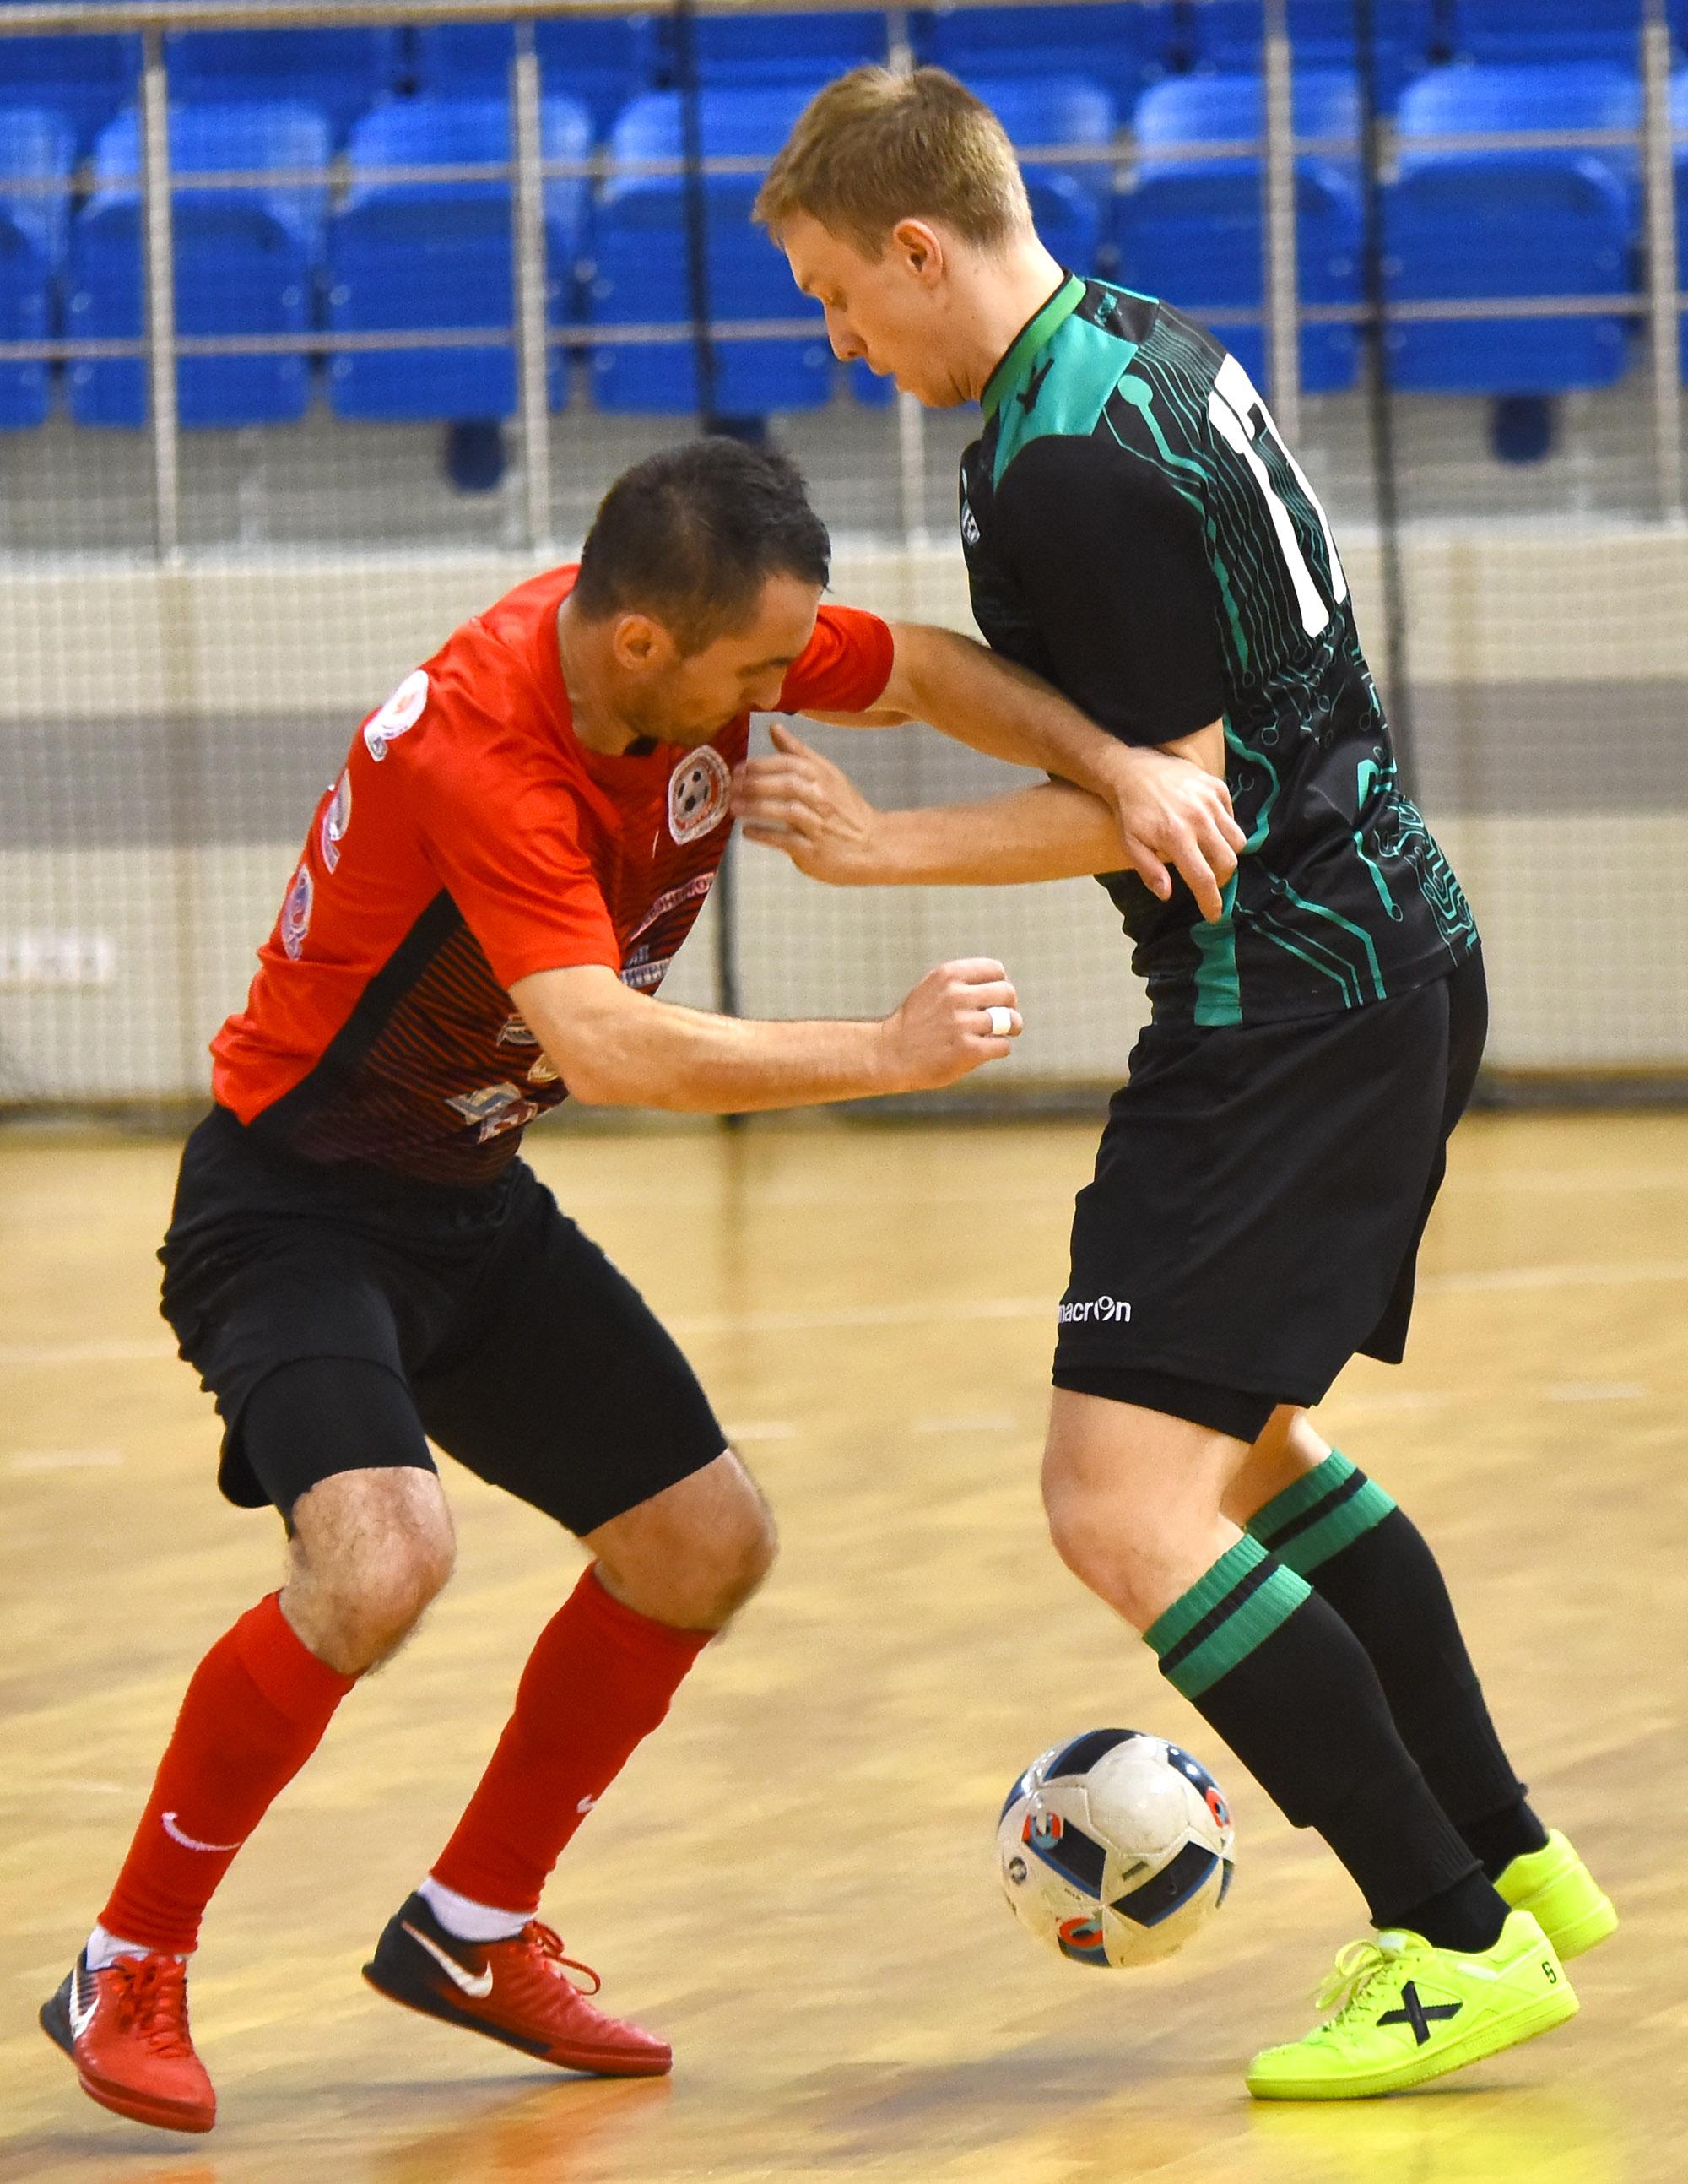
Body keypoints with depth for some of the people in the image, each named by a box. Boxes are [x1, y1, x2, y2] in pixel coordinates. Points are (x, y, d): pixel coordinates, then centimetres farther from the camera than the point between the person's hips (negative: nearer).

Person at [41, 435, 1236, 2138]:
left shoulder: (701, 626, -11)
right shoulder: (473, 749, -33)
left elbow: (925, 672, 5)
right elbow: (605, 1044, -41)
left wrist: (1120, 773, -11)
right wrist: (892, 1052, -35)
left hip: (472, 1202, 9)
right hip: (293, 1207, -9)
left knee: (703, 1546, 9)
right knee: (379, 1558, -30)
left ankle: (473, 1934, 26)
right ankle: (127, 1976, -11)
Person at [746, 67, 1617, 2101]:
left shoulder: (1070, 467, -20)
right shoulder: (1149, 343, 11)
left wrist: (881, 846, -14)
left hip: (1289, 1000, -11)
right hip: (1390, 956, 11)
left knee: (1119, 1506, -13)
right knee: (1248, 1441, 26)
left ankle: (1458, 1946, -10)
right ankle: (1503, 1862, 32)